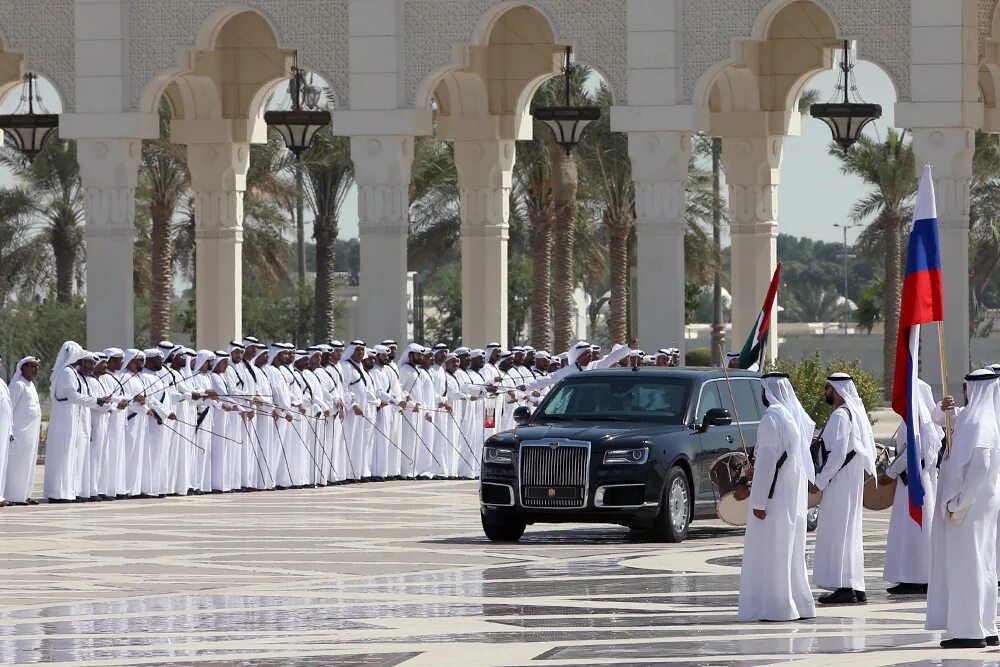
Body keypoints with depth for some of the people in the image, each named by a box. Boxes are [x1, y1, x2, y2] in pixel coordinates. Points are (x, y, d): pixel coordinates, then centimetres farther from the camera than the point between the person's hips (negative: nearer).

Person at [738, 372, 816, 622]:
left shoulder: (772, 417, -16)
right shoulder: (797, 416, 10)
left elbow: (766, 461, -19)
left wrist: (758, 501, -17)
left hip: (776, 495, -9)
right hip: (796, 496, 9)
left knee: (771, 549, -5)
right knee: (792, 549, 15)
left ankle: (776, 607, -6)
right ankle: (800, 603, 17)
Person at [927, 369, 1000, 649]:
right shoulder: (971, 417, 11)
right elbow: (938, 420, 28)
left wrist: (959, 503, -23)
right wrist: (943, 408, 5)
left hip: (970, 504, -10)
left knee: (967, 564, -6)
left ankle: (971, 632, -5)